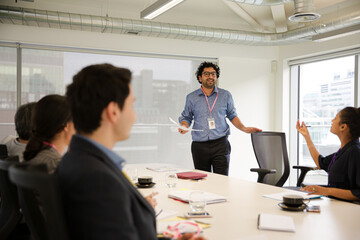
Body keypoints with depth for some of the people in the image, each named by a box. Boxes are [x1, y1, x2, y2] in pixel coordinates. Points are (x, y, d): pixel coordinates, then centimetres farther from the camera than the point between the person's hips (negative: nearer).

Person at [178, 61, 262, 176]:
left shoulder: (226, 95, 8)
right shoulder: (191, 97, 7)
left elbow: (232, 115, 15)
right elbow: (186, 117, 14)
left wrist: (244, 128, 2)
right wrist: (184, 127, -7)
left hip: (220, 145, -1)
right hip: (199, 146, 1)